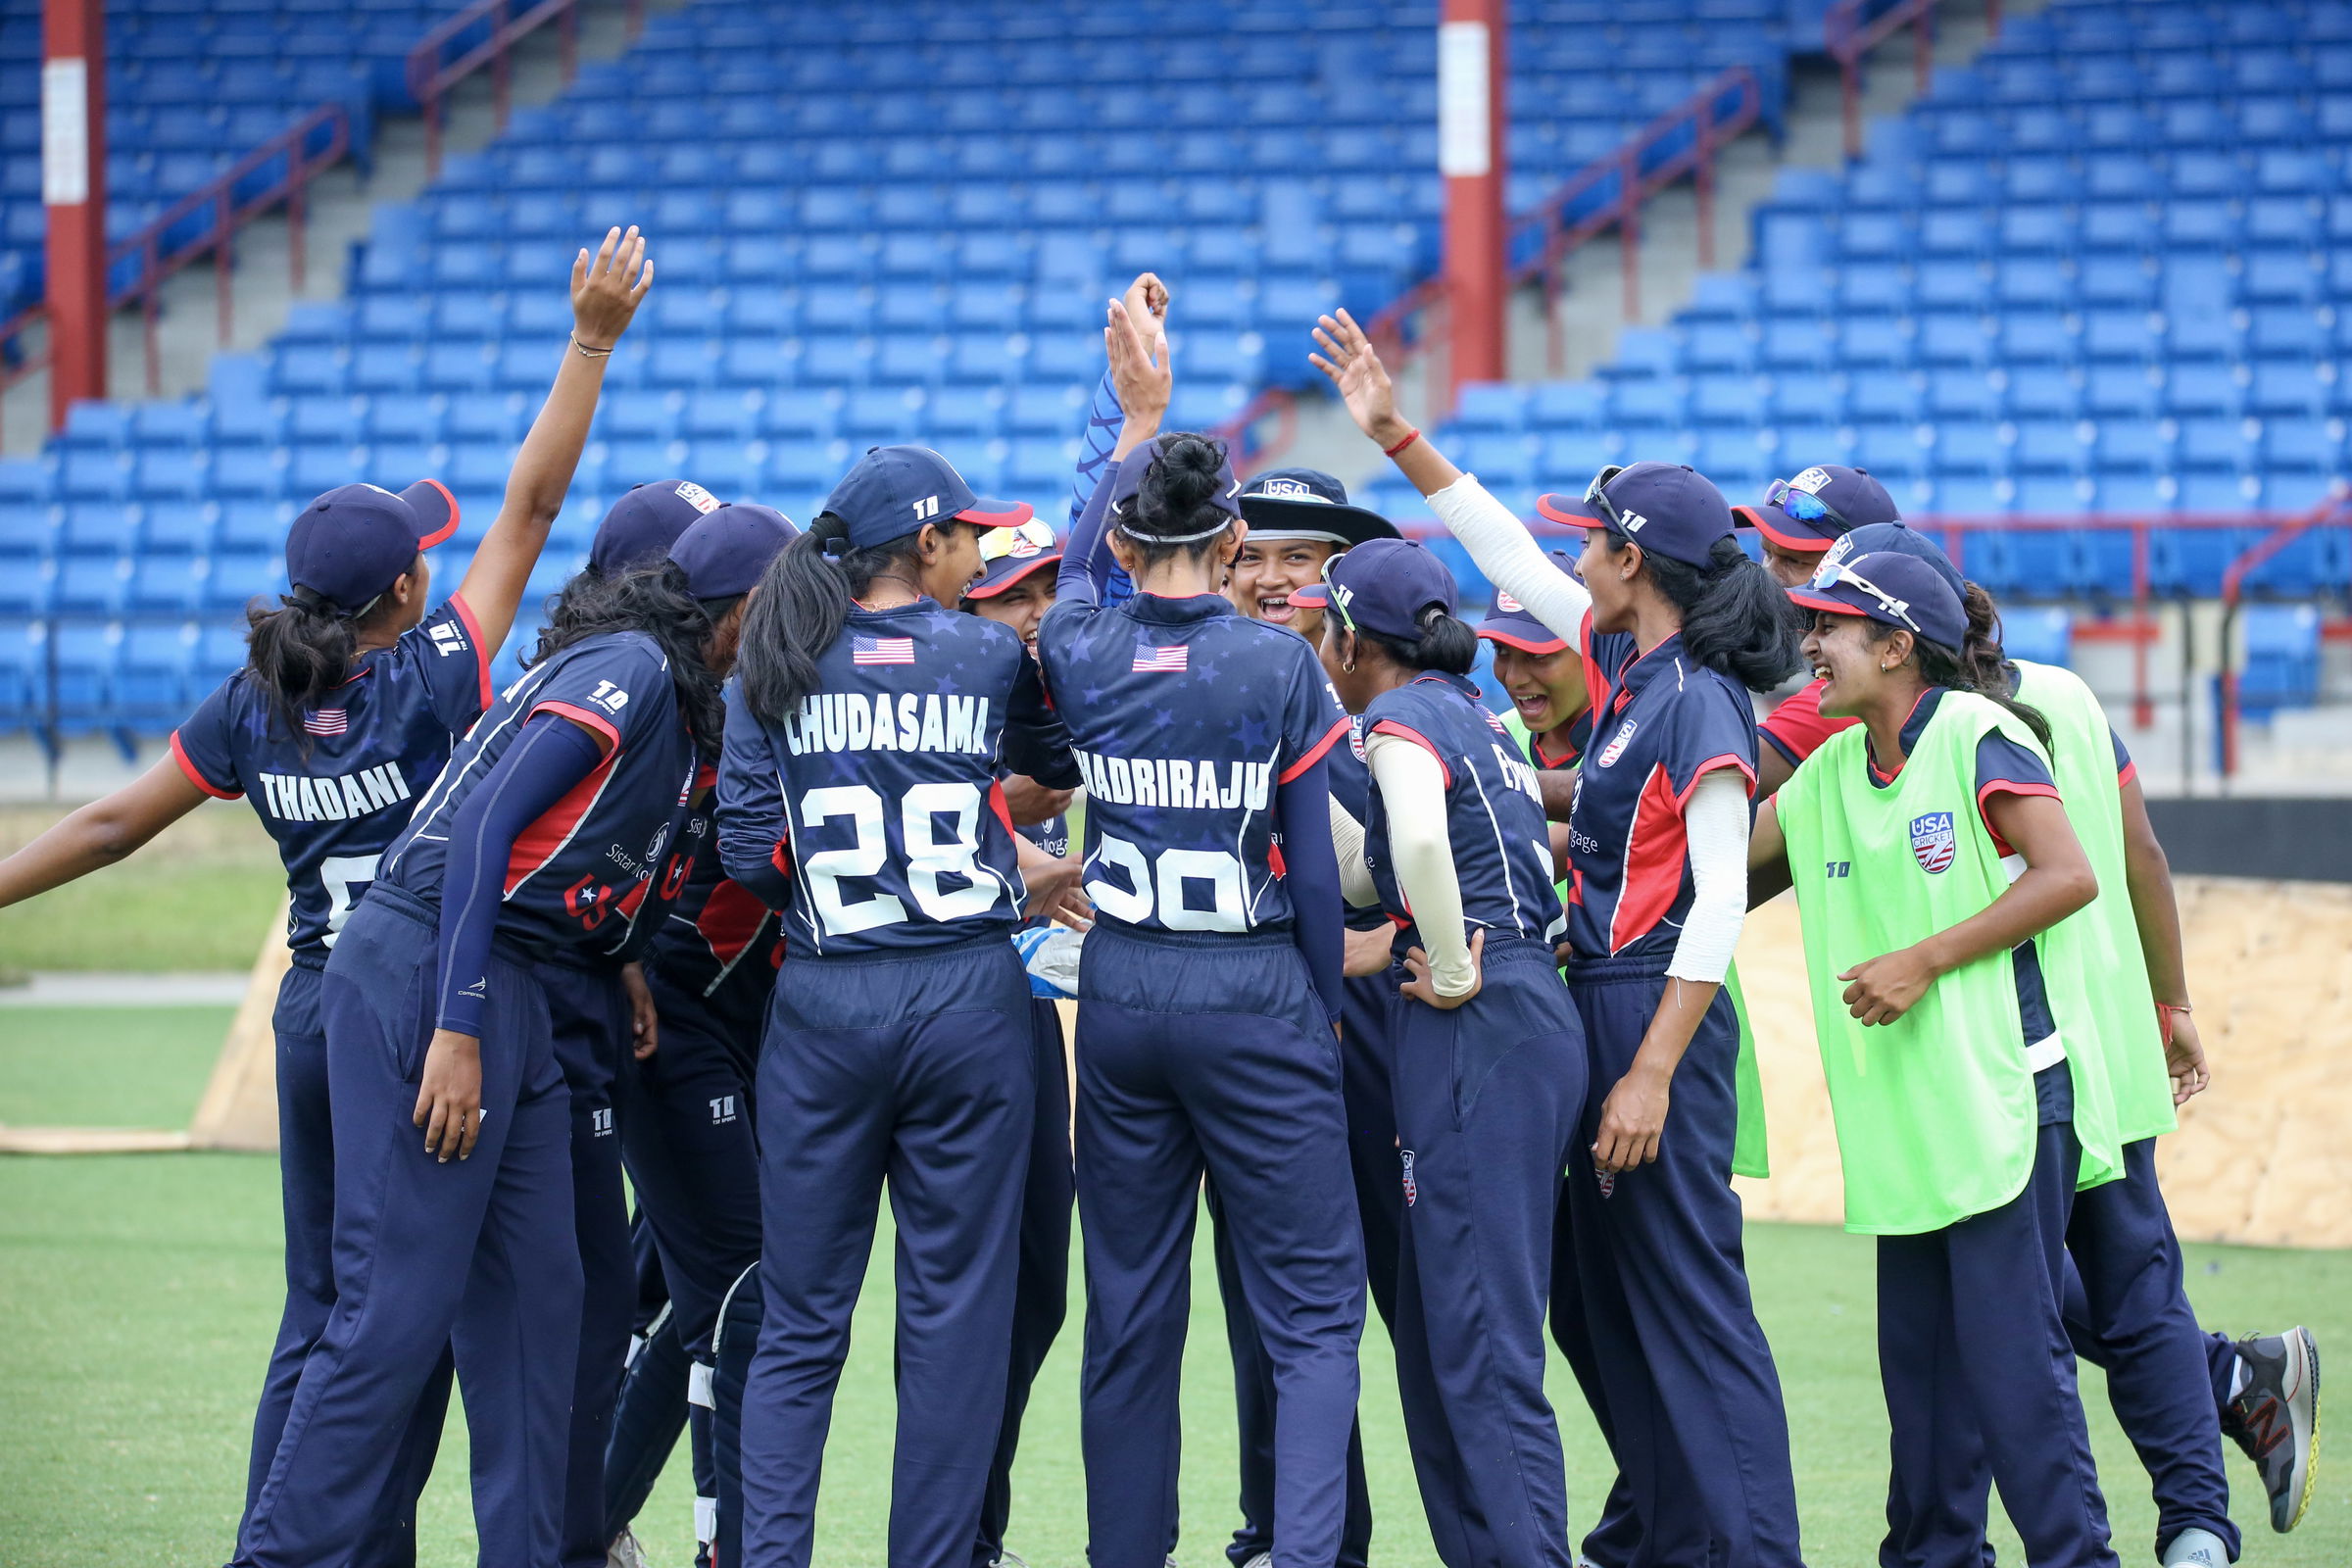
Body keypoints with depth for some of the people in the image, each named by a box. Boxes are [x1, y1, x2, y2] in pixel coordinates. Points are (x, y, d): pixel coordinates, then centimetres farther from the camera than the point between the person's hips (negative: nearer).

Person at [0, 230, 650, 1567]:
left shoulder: (253, 706, -1)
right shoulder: (435, 680, -13)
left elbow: (114, 824, 3)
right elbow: (530, 507, -12)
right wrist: (592, 345, -10)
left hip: (316, 1017, 5)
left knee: (321, 1313, 13)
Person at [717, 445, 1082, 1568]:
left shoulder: (776, 672, 4)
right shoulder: (989, 657, 1)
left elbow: (748, 850, -1)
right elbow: (1065, 764, 18)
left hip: (820, 1009, 2)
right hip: (968, 1002, -2)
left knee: (801, 1315, 6)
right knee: (955, 1306, 4)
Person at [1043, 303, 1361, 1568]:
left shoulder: (1081, 655, -1)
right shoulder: (1279, 667, -10)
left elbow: (1078, 563, 24)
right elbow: (1314, 865, -6)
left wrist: (1139, 417, 33)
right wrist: (1325, 1010, 7)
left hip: (1119, 1003, 4)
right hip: (1255, 1004, -4)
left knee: (1128, 1309, 12)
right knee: (1312, 1305, -1)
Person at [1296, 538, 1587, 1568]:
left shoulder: (1405, 714, -7)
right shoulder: (1469, 713, 21)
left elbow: (1421, 837, -29)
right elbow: (1365, 877, 25)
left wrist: (1453, 972, -17)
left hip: (1481, 1026, -10)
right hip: (1527, 1015, 10)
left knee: (1481, 1339, -11)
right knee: (1435, 1339, 14)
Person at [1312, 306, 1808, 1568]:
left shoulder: (1701, 706, -15)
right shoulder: (1625, 664, 10)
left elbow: (1717, 909, -19)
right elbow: (1511, 557, 22)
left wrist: (1651, 1074, -22)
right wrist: (1397, 436, 20)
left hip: (1660, 1017, -9)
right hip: (1597, 999, 9)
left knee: (1688, 1298, -9)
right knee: (1605, 1294, 12)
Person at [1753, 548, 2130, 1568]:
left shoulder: (1976, 734, -8)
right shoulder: (1827, 776, 14)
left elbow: (2068, 875, -16)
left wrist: (1923, 962, -17)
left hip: (2006, 1090, -8)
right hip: (1904, 1111, 8)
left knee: (2009, 1342, -11)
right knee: (1917, 1349, 9)